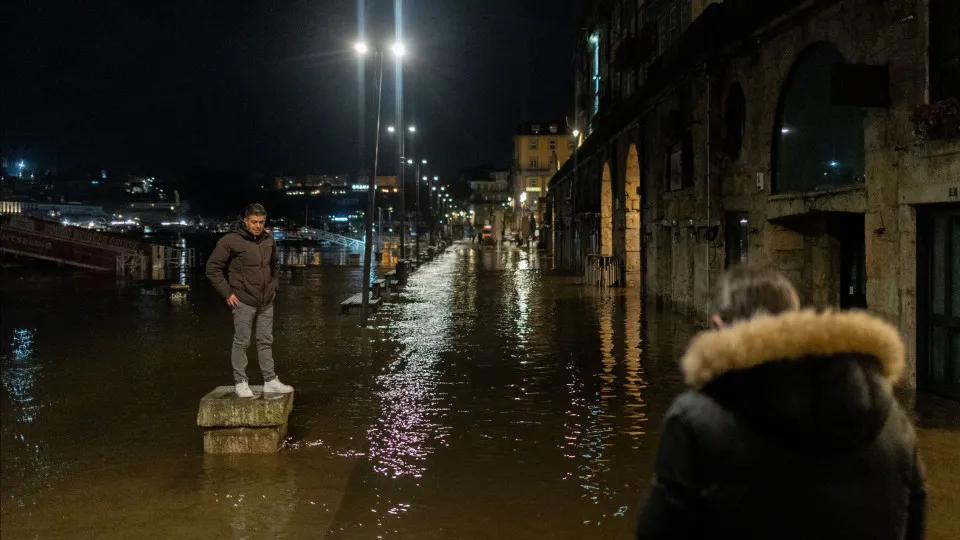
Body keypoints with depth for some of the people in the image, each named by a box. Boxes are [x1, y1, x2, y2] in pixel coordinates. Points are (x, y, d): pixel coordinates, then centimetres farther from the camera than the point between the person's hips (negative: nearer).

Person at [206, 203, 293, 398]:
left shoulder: (268, 240, 6)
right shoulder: (231, 241, -13)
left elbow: (275, 264, 24)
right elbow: (213, 268, -9)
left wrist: (273, 287, 15)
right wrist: (227, 293, -11)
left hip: (266, 302, 6)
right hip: (243, 302, -6)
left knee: (266, 341, 12)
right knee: (241, 342, 3)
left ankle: (271, 381, 19)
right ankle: (240, 382, 14)